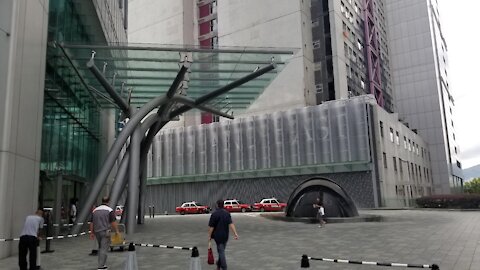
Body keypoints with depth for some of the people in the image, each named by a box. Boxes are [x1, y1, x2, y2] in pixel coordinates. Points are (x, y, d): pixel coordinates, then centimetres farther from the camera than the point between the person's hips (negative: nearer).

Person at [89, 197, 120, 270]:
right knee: (104, 249, -3)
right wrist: (117, 231, -2)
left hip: (97, 232, 6)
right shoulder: (110, 210, -9)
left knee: (100, 248, 19)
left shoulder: (95, 210, 8)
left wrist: (92, 232, 15)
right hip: (105, 232, -6)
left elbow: (91, 223, 9)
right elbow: (113, 222, -12)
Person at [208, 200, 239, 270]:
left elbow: (211, 227, -13)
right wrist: (235, 233, -17)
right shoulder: (227, 213, -1)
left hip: (218, 235, -5)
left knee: (221, 251, 0)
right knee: (221, 250, 20)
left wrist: (209, 237, -6)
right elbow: (231, 224, -12)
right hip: (225, 235, 5)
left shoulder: (214, 214, -13)